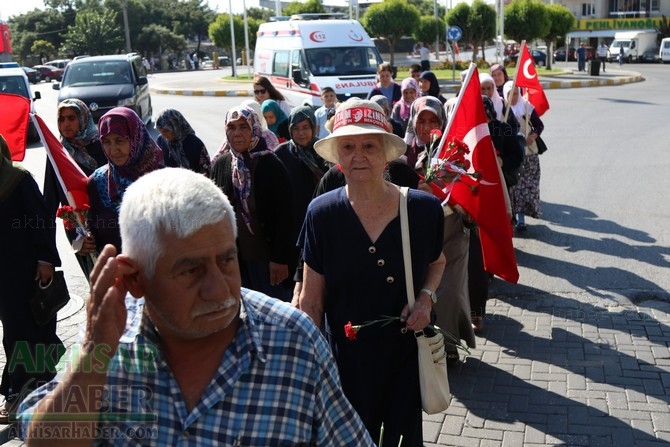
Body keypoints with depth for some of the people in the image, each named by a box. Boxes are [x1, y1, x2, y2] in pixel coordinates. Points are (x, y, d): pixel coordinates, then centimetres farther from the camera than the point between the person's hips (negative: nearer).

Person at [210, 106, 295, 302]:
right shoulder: (220, 165, 3)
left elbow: (284, 216, -10)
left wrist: (280, 258, -13)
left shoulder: (271, 166, -9)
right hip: (232, 257, 4)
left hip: (266, 256, -3)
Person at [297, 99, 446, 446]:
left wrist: (426, 297, -9)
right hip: (347, 360, 0)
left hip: (406, 355, 1)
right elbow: (311, 302, -6)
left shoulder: (424, 209, -11)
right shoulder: (321, 213, -12)